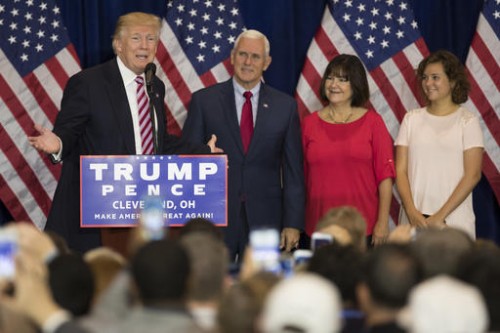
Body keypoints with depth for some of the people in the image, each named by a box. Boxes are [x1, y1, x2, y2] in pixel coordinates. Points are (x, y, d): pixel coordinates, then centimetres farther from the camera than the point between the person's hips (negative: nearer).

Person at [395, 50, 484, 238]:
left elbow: (473, 175, -6)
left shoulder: (467, 121, 0)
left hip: (453, 221, -2)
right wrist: (412, 212, -9)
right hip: (413, 218, 2)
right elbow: (401, 170, 4)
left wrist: (440, 216, -11)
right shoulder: (412, 118, 8)